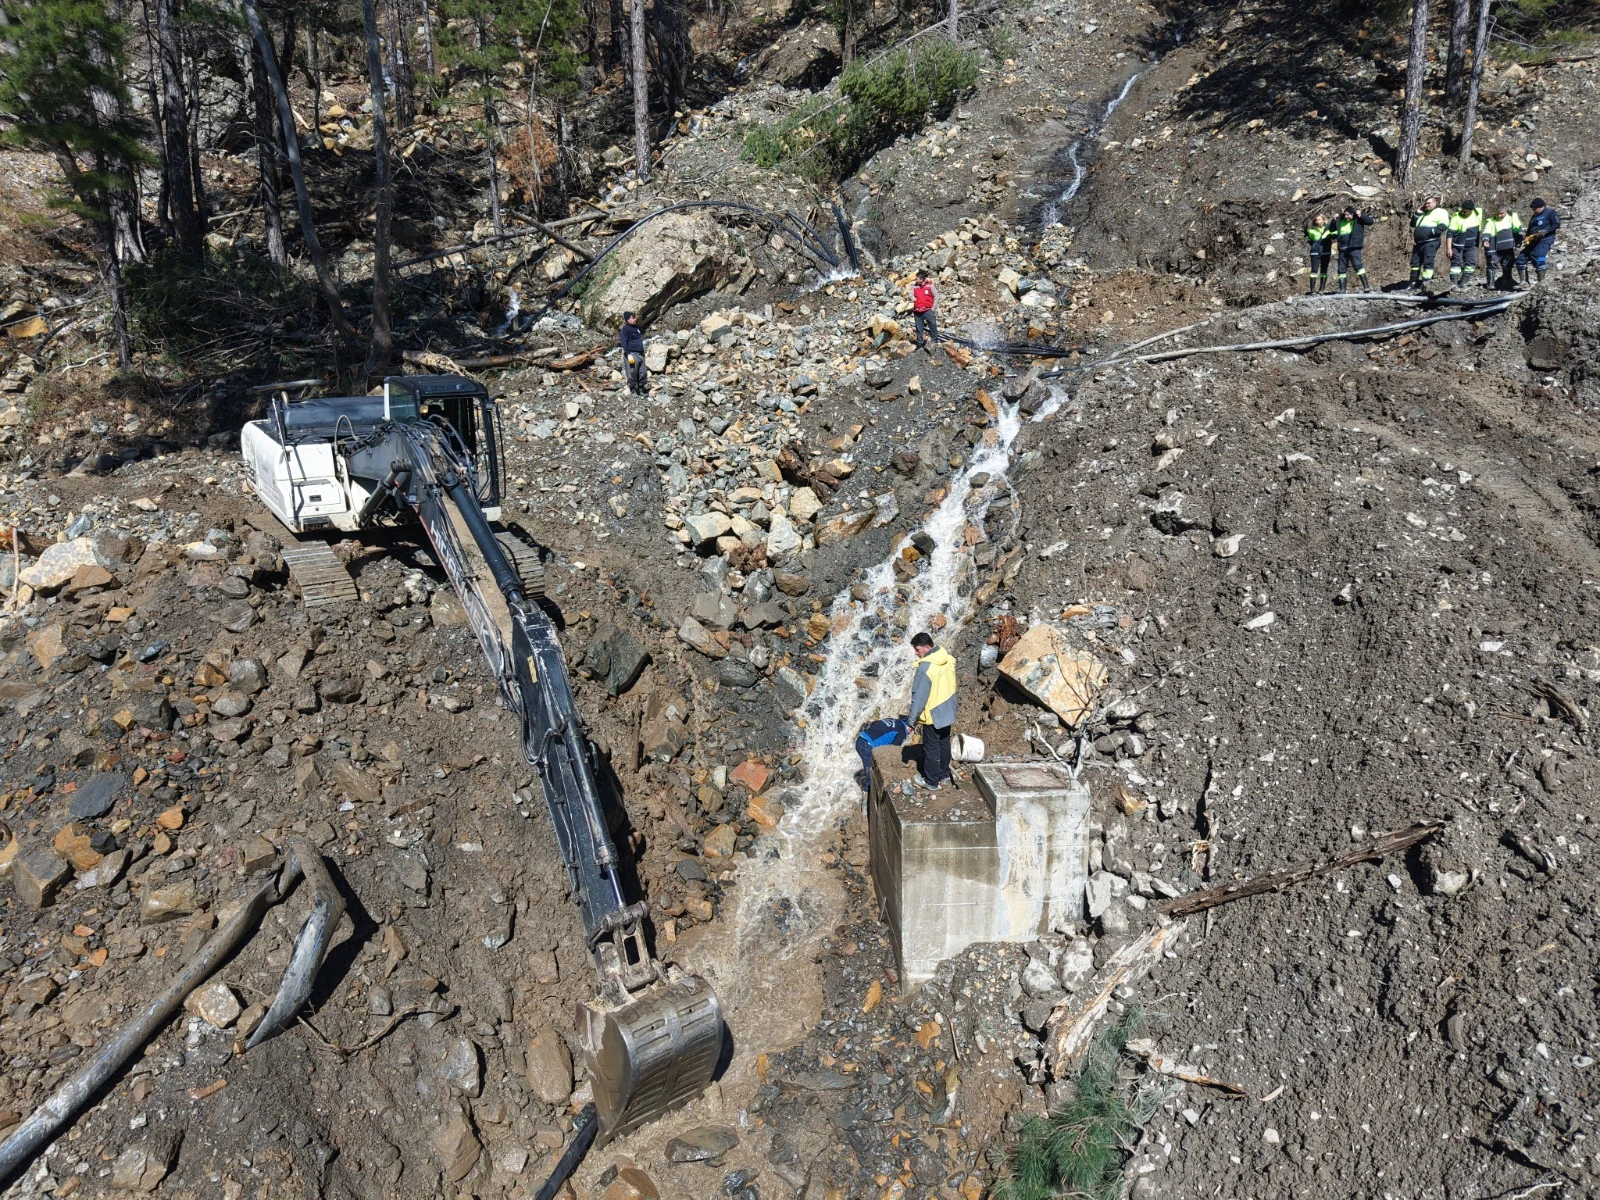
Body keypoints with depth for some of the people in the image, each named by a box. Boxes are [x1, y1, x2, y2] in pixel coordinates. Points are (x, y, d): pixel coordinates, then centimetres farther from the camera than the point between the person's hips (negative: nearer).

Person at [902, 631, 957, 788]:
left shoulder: (925, 666, -26)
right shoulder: (948, 658, -2)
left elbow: (919, 696, -23)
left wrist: (912, 719, -14)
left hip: (932, 714, -7)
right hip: (947, 711, 8)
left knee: (931, 748, 7)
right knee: (944, 743, 21)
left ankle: (931, 781, 18)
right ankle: (944, 774, 35)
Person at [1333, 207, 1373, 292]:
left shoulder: (1358, 220, 4)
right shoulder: (1341, 222, 14)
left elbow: (1370, 221, -1)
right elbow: (1332, 229, 27)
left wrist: (1361, 215, -10)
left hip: (1354, 248, -5)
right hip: (1342, 249, 5)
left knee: (1358, 266, -18)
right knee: (1341, 270, 6)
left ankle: (1366, 287, -21)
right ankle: (1342, 290, 11)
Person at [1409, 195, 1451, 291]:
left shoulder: (1440, 212, 0)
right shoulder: (1423, 213, 24)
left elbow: (1444, 225, -13)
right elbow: (1413, 224, 22)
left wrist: (1432, 232, -20)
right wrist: (1418, 213, 12)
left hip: (1431, 242, -8)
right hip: (1418, 243, 8)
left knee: (1428, 262, -13)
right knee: (1415, 262, 7)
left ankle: (1425, 283, -16)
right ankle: (1413, 284, 13)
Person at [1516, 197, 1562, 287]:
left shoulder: (1550, 212, 0)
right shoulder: (1533, 217, 22)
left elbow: (1557, 224, -8)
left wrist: (1546, 231, -21)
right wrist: (1526, 237, 6)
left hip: (1544, 241, -8)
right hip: (1533, 242, 9)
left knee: (1539, 259, -23)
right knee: (1520, 259, 0)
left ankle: (1541, 283, -18)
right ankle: (1524, 282, 2)